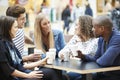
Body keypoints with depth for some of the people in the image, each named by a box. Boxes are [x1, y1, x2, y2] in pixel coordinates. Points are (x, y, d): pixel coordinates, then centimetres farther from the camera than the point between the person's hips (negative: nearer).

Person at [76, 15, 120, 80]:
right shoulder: (101, 39, 5)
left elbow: (104, 61, -31)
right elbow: (96, 59, 12)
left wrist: (97, 60, -9)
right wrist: (82, 56, -6)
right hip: (104, 74, 7)